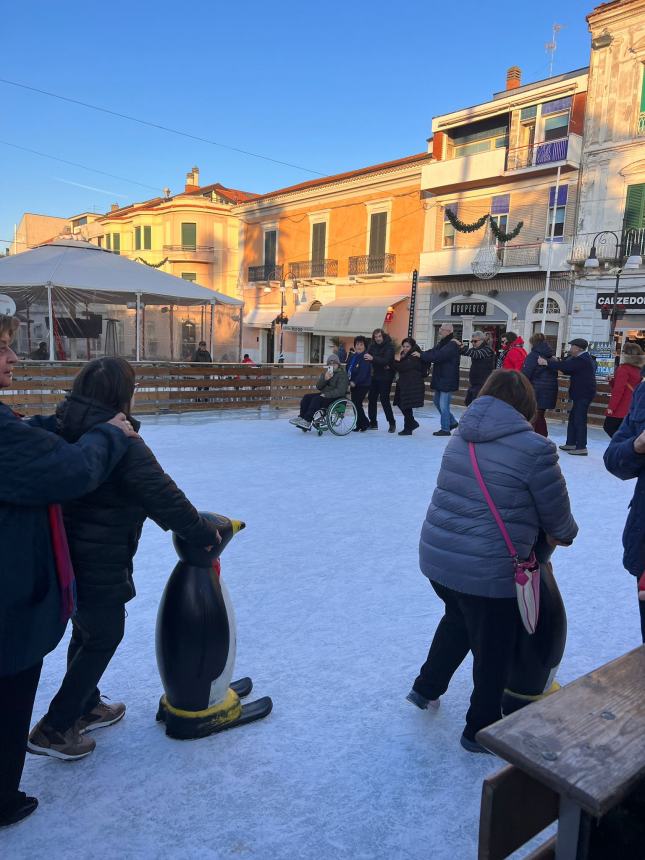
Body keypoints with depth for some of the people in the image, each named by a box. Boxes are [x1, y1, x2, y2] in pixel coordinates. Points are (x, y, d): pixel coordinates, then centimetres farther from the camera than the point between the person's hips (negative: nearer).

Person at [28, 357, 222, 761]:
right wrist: (206, 533, -10)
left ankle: (85, 708, 44)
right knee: (104, 638, 12)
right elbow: (167, 500, -23)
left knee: (87, 633, 25)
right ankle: (54, 728, 22)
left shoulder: (64, 432, 1)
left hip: (64, 555, 8)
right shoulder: (125, 446, -24)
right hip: (99, 565, -8)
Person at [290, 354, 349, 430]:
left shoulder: (342, 374, -9)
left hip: (336, 398, -8)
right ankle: (302, 417, -12)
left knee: (316, 399, -29)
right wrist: (325, 379, -13)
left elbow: (340, 391, -19)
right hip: (324, 394, 8)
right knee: (306, 397, -9)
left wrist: (326, 395, -25)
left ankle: (307, 421, -29)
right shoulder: (325, 372, 14)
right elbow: (318, 387, 7)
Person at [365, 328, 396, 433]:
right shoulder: (372, 346, 6)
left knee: (384, 399, -10)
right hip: (375, 376, 6)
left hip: (385, 377, -6)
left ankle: (392, 423, 0)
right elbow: (367, 356, -3)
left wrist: (373, 358, -36)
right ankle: (373, 423, 17)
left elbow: (386, 360, -23)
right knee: (371, 398, 6)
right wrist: (382, 365, -16)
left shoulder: (389, 346, -11)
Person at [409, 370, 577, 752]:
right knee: (493, 652, 17)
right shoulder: (534, 448, -14)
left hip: (436, 556, 7)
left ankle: (427, 688, 46)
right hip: (488, 572, -6)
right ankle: (480, 731, 36)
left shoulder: (462, 438, 5)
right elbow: (556, 513, -5)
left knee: (457, 620, 33)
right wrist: (566, 533, 21)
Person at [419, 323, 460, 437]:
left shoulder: (452, 346, -18)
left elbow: (437, 356, -26)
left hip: (447, 379, -10)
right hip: (440, 379, 10)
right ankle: (452, 422, 32)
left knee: (443, 405, -3)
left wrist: (421, 355, -20)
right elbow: (432, 352, 7)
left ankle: (445, 429, 8)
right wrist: (423, 355, -12)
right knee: (437, 402, 19)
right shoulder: (442, 343, 14)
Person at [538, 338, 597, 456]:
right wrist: (556, 362, 6)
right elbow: (570, 370, 17)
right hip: (581, 394, 11)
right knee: (573, 418, 15)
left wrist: (547, 362, -17)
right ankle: (571, 443, 22)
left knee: (579, 420, -7)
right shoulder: (586, 358, 16)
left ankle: (581, 447, -4)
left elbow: (565, 366, -25)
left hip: (583, 394, -11)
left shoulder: (582, 360, -17)